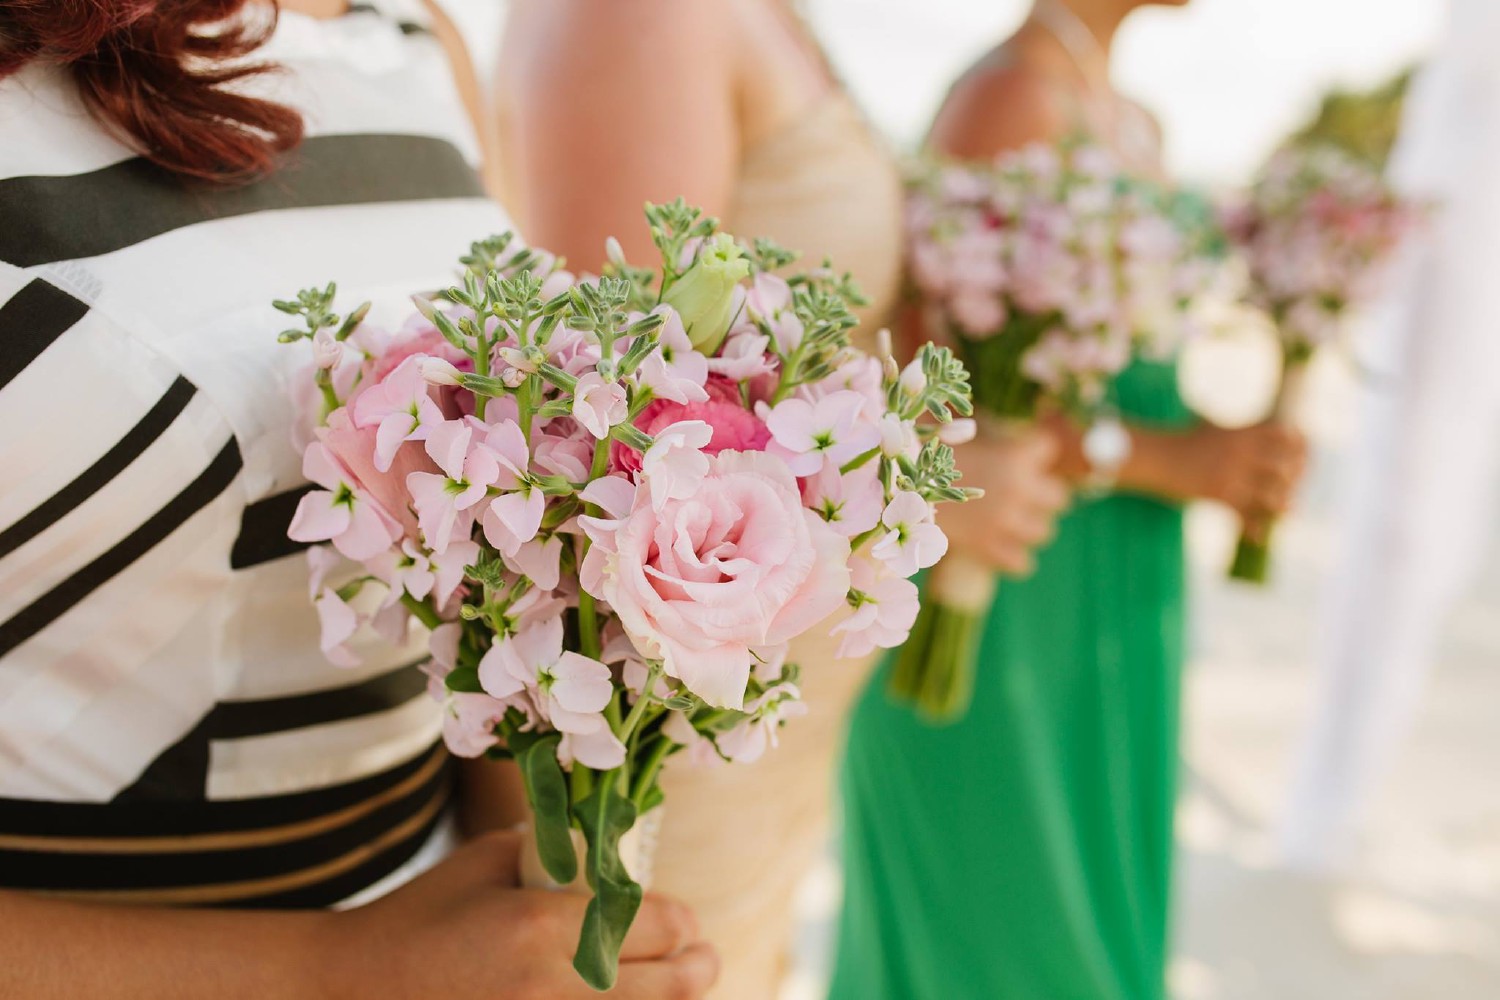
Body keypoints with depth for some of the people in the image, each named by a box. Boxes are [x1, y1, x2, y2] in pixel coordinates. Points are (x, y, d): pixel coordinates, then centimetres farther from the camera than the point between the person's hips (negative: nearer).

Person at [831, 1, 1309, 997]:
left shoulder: (1135, 127, 12)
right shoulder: (1008, 99, -16)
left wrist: (1234, 458, 3)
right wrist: (1171, 463, -21)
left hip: (1110, 604, 9)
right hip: (997, 610, -9)